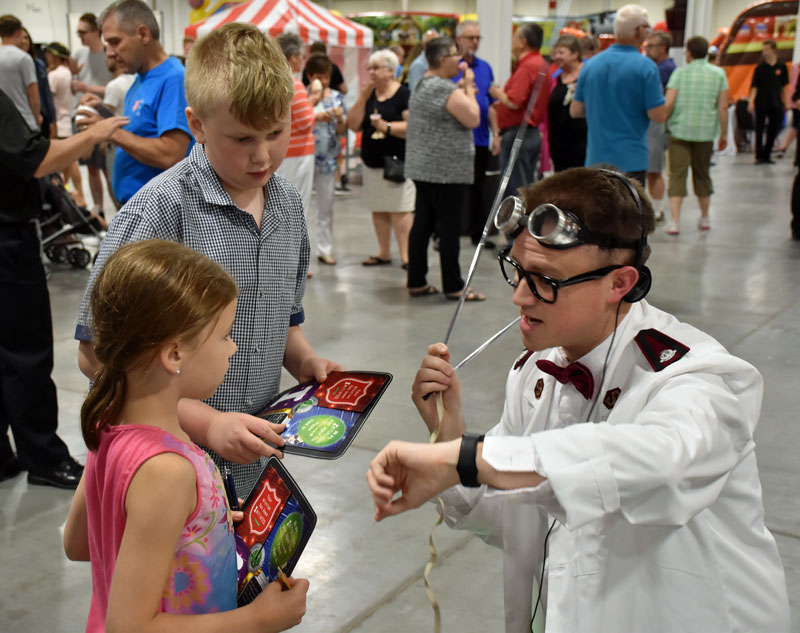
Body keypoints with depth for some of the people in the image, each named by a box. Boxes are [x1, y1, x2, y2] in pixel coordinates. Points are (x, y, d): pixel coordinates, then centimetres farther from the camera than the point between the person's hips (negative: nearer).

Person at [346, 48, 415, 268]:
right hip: (371, 161, 6)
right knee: (378, 209, 11)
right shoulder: (368, 96, 12)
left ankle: (406, 255, -5)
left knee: (400, 209, -8)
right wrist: (363, 97, -4)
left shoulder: (404, 95, -6)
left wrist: (387, 127, -22)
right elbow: (353, 125, 4)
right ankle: (384, 253, 20)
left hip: (396, 161, -6)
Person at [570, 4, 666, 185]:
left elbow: (575, 110, 10)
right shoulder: (645, 67, -11)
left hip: (595, 158, 5)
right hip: (630, 161, -5)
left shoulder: (590, 65, 4)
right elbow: (658, 116, -11)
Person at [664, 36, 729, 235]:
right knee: (702, 174, 17)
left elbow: (669, 104, -10)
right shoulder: (718, 73, 3)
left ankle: (674, 221, -13)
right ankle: (705, 218, 28)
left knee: (677, 175, -2)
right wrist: (724, 133, 7)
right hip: (706, 132, 2)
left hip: (680, 130, -2)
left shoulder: (680, 72, -2)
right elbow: (723, 107, -1)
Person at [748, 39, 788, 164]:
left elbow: (784, 86, 11)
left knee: (773, 130, 4)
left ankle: (766, 155, 15)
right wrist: (751, 102, -14)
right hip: (761, 103, -2)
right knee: (759, 130, -1)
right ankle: (759, 156, 5)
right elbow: (754, 87, -3)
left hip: (776, 103, 2)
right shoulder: (760, 68, -1)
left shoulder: (781, 67, 4)